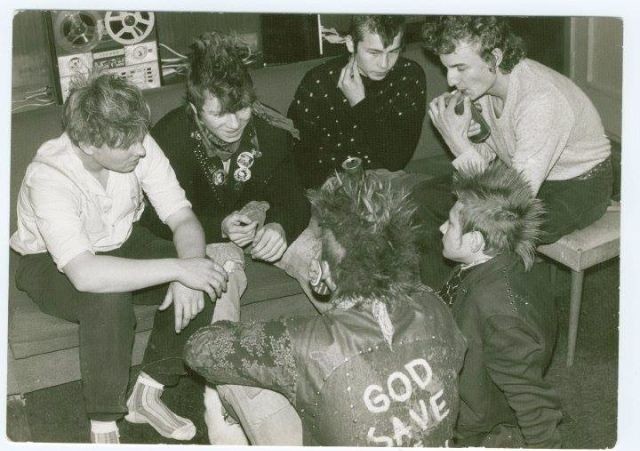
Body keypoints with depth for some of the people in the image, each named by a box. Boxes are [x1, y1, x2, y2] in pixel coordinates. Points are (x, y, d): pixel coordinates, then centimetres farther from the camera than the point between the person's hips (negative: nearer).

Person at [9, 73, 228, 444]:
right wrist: (179, 268, -48)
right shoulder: (48, 178, -35)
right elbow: (85, 274, -47)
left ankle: (147, 395, -3)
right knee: (110, 296, -38)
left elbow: (183, 218, -18)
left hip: (121, 243, 5)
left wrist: (188, 277, -38)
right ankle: (104, 426, -18)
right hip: (53, 266, -5)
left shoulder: (138, 147, -21)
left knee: (204, 280, -18)